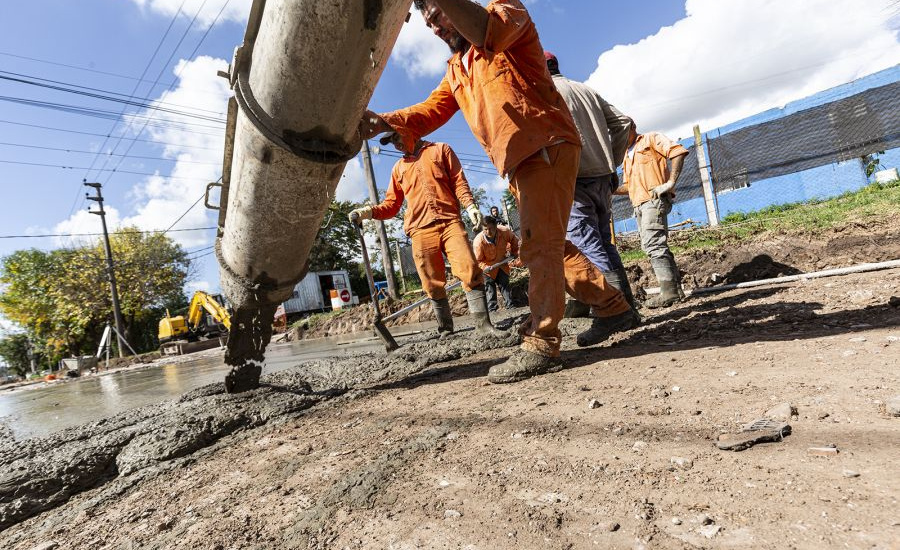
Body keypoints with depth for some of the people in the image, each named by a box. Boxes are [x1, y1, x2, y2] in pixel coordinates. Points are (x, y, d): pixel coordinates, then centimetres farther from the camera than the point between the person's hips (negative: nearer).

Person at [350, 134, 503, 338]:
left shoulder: (440, 150, 19)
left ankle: (483, 324, -11)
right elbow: (392, 204, 23)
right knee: (434, 284, -2)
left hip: (450, 222, -2)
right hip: (420, 230, 3)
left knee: (470, 270, -15)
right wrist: (369, 212, 5)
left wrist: (470, 206, -6)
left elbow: (458, 181, 10)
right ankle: (445, 330, 9)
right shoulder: (398, 168, 27)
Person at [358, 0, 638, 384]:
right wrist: (386, 121, -9)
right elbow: (431, 111, 8)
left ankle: (541, 345, -14)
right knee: (550, 245, 11)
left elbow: (488, 31, -22)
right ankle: (613, 307, 25)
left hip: (547, 147, -8)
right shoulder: (455, 71, 23)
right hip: (518, 162, 9)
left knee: (540, 244, -17)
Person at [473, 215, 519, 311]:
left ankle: (510, 306, 16)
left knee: (505, 284, 8)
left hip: (502, 264, 3)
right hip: (488, 267, -3)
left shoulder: (505, 232, -26)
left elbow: (514, 240, 0)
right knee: (490, 288, -2)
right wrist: (485, 268, -38)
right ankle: (492, 309, 4)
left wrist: (514, 253, -1)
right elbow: (478, 260, -23)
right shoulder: (478, 241, -34)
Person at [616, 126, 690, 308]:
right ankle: (675, 288, 13)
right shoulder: (627, 156, 28)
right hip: (639, 205, 9)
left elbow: (678, 151, -8)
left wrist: (670, 182, -17)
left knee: (653, 244, -18)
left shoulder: (650, 139, 5)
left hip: (654, 199, -8)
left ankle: (669, 291, -18)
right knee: (653, 246, 7)